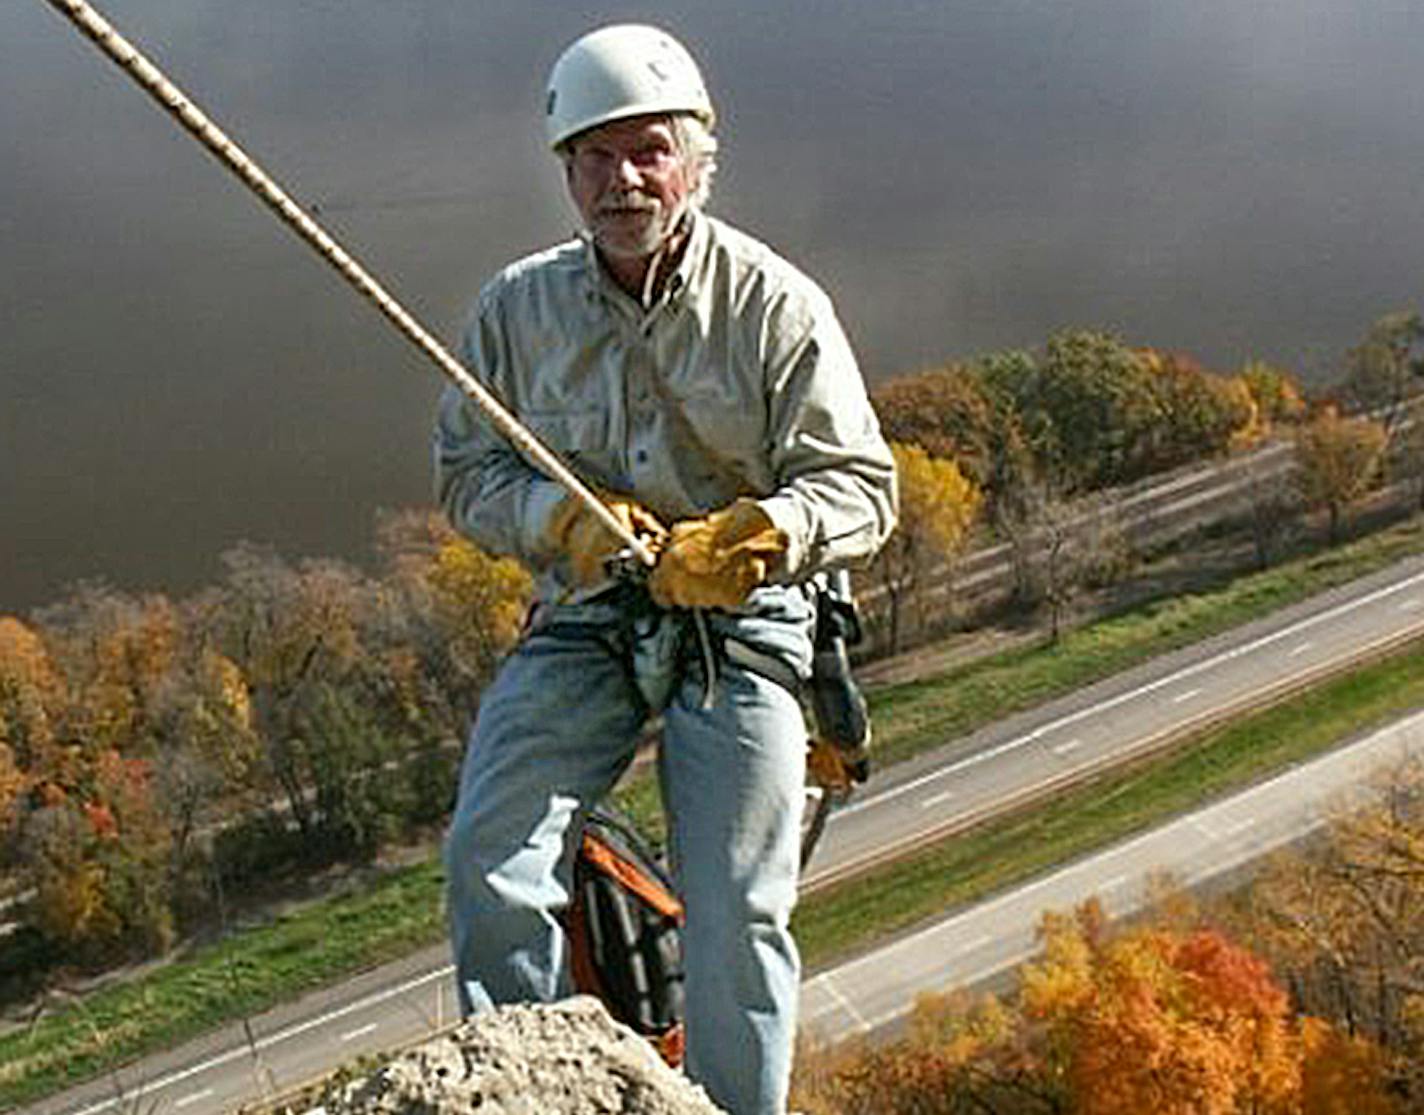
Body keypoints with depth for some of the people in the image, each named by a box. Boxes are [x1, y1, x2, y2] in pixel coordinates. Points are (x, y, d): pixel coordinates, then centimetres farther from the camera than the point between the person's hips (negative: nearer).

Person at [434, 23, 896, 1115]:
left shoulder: (776, 304, -6)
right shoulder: (519, 305, 1)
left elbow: (861, 487, -8)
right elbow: (468, 471, 6)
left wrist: (756, 535, -28)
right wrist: (564, 518, -15)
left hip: (741, 624, -2)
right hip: (581, 618, 2)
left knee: (738, 915, -4)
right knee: (487, 861, -13)